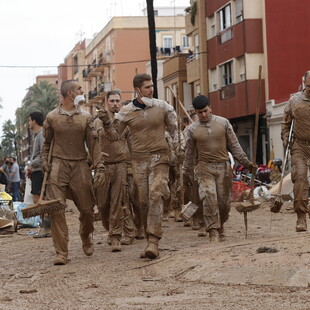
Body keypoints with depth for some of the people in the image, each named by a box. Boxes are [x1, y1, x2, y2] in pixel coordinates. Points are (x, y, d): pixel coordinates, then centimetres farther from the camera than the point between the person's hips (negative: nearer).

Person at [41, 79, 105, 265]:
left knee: (87, 209, 6)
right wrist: (45, 162, -2)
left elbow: (93, 144, 3)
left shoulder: (85, 117, 7)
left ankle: (86, 239, 34)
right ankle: (61, 252, -6)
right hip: (58, 166, -1)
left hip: (81, 166, 2)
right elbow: (46, 143, 12)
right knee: (57, 210, -10)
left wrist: (99, 167, -5)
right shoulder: (52, 117, 5)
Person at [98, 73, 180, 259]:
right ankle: (151, 241, 11)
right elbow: (115, 136, 9)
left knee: (156, 195, -18)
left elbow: (174, 131, 13)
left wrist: (179, 152, 8)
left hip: (160, 158, -2)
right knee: (143, 201, 1)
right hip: (139, 160, 2)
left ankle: (153, 242, -24)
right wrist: (106, 124, -9)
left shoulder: (163, 107, 2)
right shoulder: (127, 112, 3)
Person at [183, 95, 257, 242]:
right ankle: (213, 231, -17)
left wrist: (245, 161, 4)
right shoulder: (192, 129, 2)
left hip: (223, 166, 2)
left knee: (224, 201, 3)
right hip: (204, 168, -1)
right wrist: (187, 173, 14)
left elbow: (234, 145, 9)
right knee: (209, 197, -19)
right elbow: (189, 153, 11)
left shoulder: (223, 123, 4)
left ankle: (220, 228, 23)